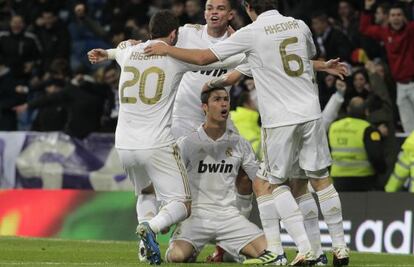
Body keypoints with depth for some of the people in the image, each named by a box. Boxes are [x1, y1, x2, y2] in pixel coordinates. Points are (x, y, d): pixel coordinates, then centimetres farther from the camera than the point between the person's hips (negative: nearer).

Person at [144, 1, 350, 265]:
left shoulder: (251, 33, -7)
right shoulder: (299, 25, 6)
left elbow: (202, 58, -6)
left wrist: (166, 49, 8)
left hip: (280, 121, -4)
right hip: (310, 113, 4)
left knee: (277, 182, 9)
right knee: (321, 179, 11)